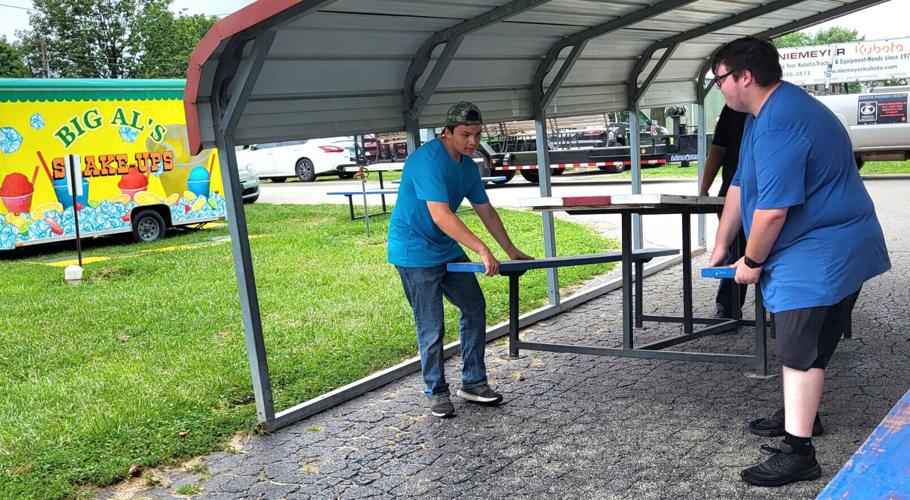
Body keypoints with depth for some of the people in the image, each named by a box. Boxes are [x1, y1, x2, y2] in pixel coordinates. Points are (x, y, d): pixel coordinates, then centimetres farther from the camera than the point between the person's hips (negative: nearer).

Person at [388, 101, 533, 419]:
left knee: (474, 308, 9)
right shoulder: (427, 160, -23)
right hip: (415, 253, -9)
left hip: (448, 250, 9)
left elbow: (486, 211, 14)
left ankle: (473, 383, 19)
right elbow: (441, 216, -32)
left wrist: (512, 252, 14)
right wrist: (482, 249, -35)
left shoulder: (468, 166, 6)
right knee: (431, 328, -4)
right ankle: (436, 393, 13)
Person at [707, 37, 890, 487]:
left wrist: (752, 262, -13)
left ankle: (797, 453, -1)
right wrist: (721, 246, 17)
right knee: (799, 344, 21)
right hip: (809, 250, 10)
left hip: (822, 255, -10)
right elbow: (741, 186, 15)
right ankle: (798, 414, 38)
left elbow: (772, 210, -28)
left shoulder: (779, 124, -25)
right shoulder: (764, 113, 11)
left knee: (801, 350, -7)